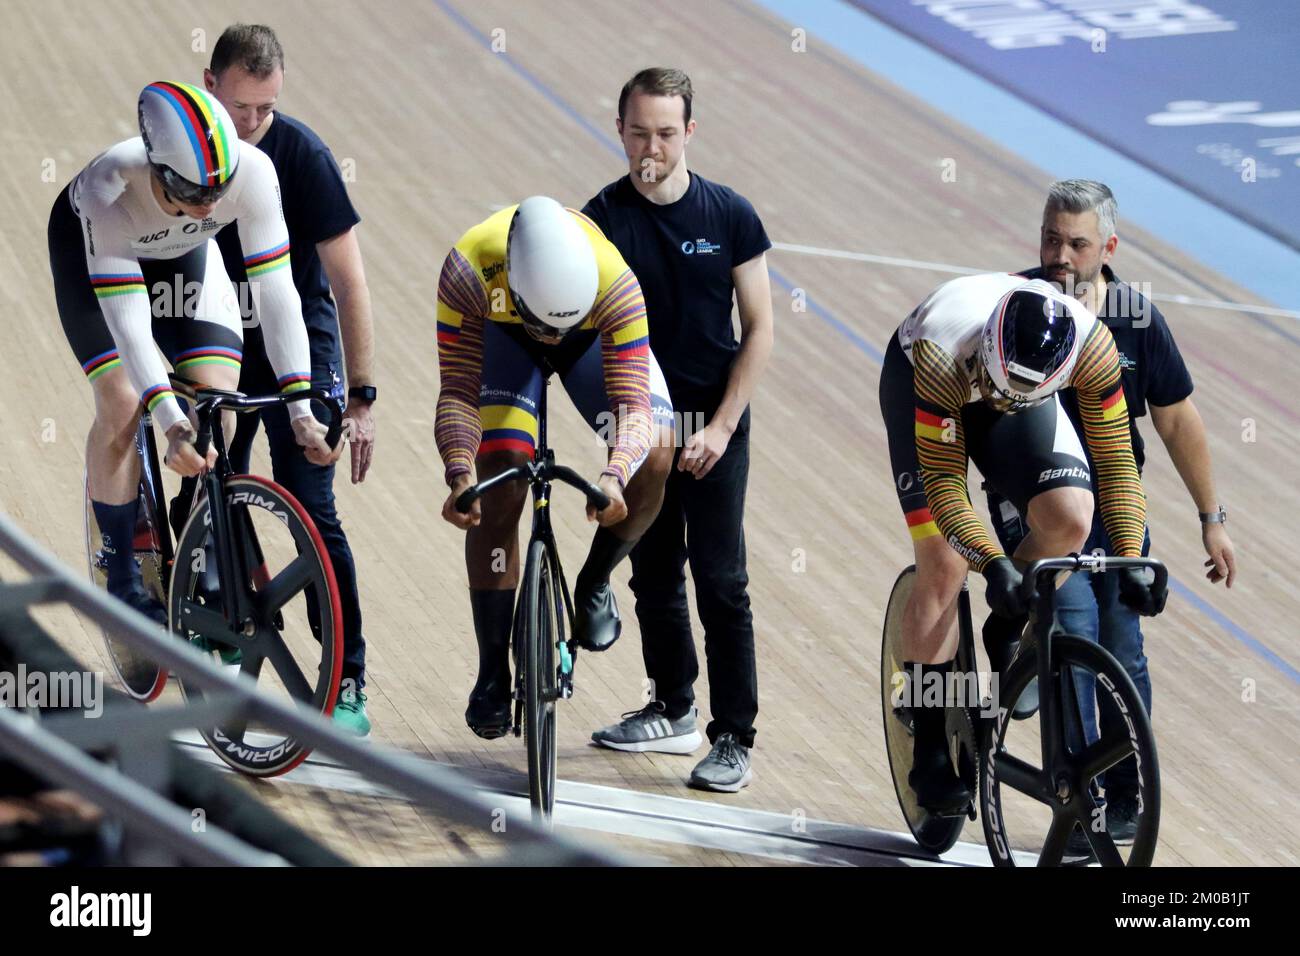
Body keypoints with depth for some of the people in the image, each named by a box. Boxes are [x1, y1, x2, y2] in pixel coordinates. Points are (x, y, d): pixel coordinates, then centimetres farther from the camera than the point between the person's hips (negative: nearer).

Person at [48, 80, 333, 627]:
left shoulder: (251, 172, -37)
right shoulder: (110, 188, -43)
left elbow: (276, 291, -33)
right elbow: (127, 320, -43)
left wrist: (300, 408, -38)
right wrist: (170, 422, -52)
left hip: (183, 253, 3)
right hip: (89, 247, -2)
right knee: (122, 403, -19)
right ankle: (122, 579, -5)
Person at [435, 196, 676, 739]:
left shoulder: (615, 282, -41)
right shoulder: (468, 272, -41)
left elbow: (633, 405, -42)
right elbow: (458, 392, -35)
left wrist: (614, 477, -61)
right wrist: (459, 473, -52)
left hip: (595, 333, 1)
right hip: (502, 335, -1)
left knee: (654, 453, -23)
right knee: (497, 488, -17)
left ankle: (594, 584, 5)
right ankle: (492, 673, -6)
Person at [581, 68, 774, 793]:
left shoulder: (729, 215, -4)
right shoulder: (604, 218, -3)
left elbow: (759, 331, -1)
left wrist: (720, 427, -10)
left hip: (713, 429, -2)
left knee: (721, 582, -5)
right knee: (654, 576, 12)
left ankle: (735, 739, -2)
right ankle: (673, 712, 28)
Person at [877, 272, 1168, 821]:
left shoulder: (1092, 345, -36)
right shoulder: (943, 357, -42)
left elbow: (1116, 461, -28)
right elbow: (943, 483, -37)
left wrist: (1130, 559, -38)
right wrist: (994, 563, -49)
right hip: (916, 381, -3)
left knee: (1069, 518, -23)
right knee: (943, 565, -15)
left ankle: (1006, 632, 7)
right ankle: (929, 751, -6)